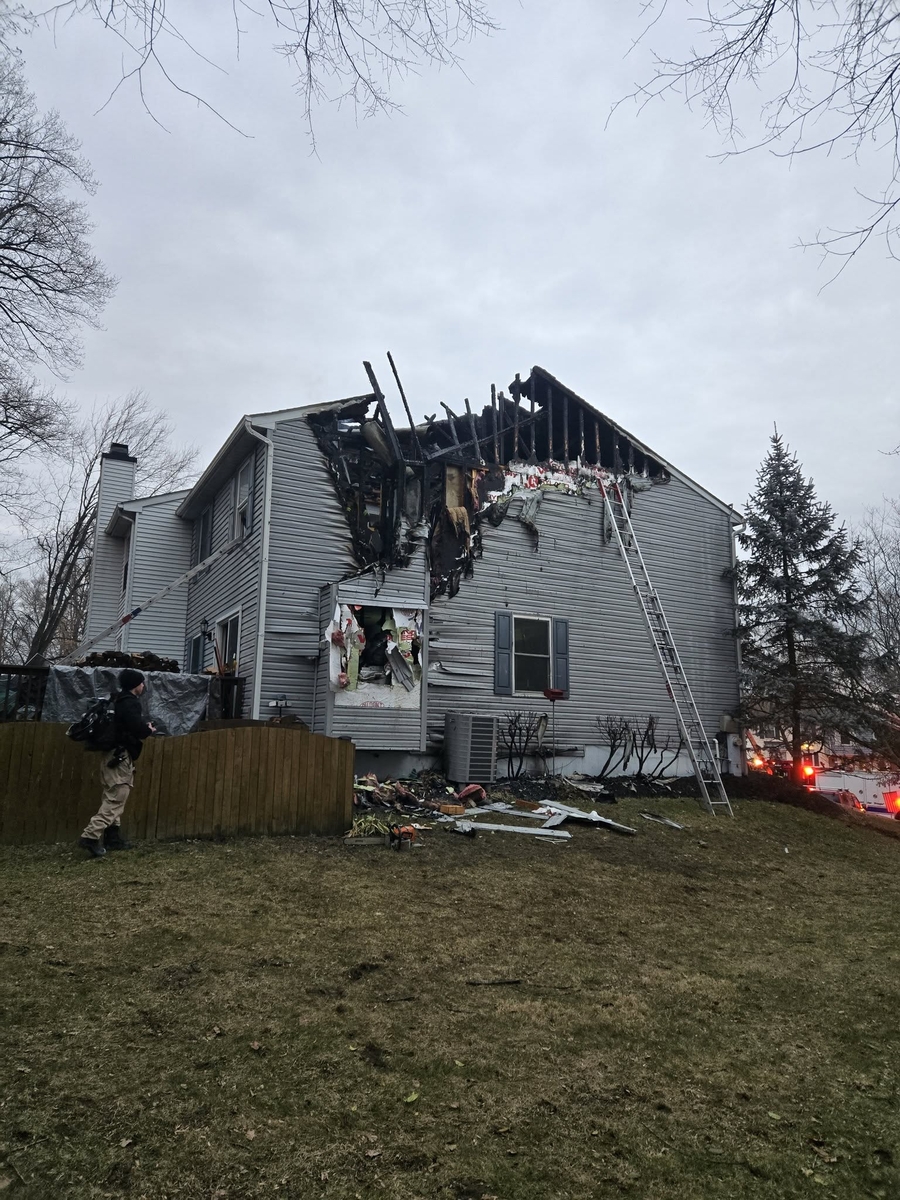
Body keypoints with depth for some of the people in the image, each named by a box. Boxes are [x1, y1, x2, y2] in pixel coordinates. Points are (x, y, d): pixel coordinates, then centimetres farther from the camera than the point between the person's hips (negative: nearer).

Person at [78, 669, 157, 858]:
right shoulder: (130, 703, -13)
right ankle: (91, 837, -16)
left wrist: (144, 727, 9)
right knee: (115, 800, -11)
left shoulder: (122, 701, 17)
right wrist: (149, 730, -3)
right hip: (121, 757, -11)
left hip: (115, 755, 11)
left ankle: (112, 838, 18)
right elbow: (137, 729, -22)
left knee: (113, 799, 13)